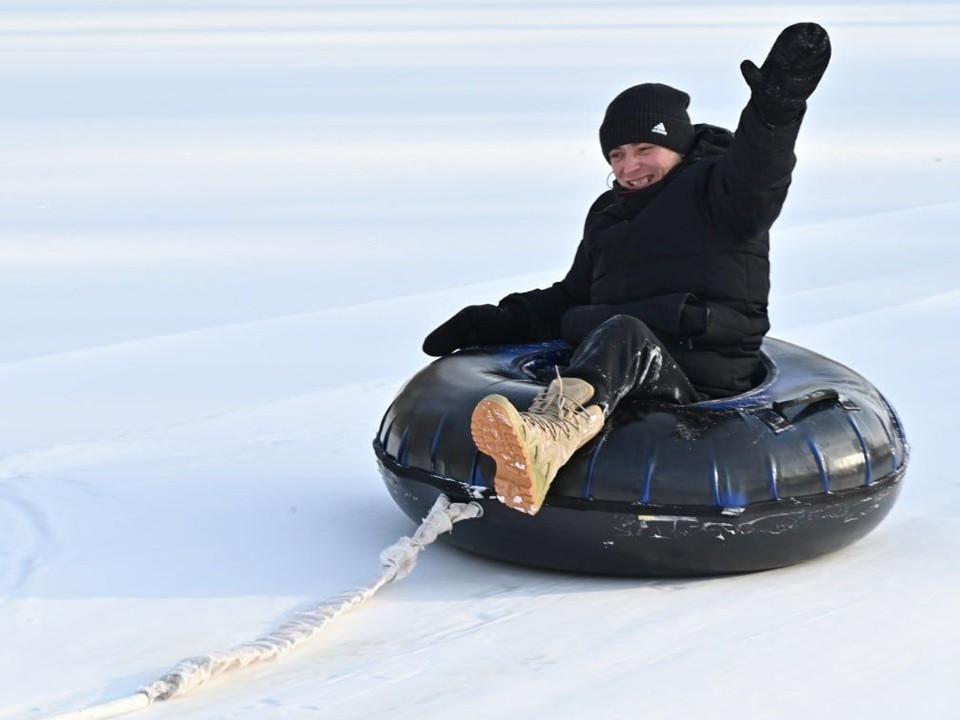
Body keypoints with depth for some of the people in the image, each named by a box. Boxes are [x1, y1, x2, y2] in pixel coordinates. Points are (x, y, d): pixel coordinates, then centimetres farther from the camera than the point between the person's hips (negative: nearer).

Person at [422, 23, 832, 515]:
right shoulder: (608, 215, 31)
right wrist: (492, 322, 24)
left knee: (621, 333, -40)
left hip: (702, 376, -9)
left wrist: (774, 111, -36)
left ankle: (547, 437, -71)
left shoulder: (715, 189, 10)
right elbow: (569, 299, 39)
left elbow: (756, 178, -15)